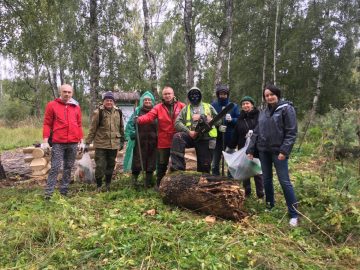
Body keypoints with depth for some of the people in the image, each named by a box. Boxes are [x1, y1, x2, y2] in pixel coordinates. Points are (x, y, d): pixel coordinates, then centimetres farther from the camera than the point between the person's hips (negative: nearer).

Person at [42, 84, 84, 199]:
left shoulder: (76, 107, 11)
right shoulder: (52, 105, 2)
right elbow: (47, 124, 1)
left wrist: (81, 141, 11)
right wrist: (45, 141, -6)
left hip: (73, 143, 4)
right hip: (58, 143, -3)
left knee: (68, 167, 10)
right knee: (55, 168, -4)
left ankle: (64, 191, 20)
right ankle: (48, 193, 3)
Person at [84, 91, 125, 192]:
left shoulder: (118, 112, 5)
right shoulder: (98, 112, -6)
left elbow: (121, 127, 14)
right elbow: (92, 129, -4)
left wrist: (122, 140, 16)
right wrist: (87, 142, -4)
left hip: (114, 144, 4)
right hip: (101, 144, -3)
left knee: (111, 165, 13)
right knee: (100, 166, -1)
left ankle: (108, 185, 29)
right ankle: (99, 185, 16)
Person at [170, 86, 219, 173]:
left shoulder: (208, 107, 15)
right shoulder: (185, 109, 13)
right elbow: (177, 123, 0)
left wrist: (202, 117, -8)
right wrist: (189, 131, -16)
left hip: (205, 138, 0)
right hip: (191, 136, 0)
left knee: (204, 166, 0)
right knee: (177, 137, -30)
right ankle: (178, 167, -31)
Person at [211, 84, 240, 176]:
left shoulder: (234, 106, 5)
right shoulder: (213, 105, 2)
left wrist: (231, 119, -17)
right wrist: (217, 126, -19)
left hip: (230, 138, 0)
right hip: (217, 137, 0)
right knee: (215, 160, 9)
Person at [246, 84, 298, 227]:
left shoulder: (286, 109, -5)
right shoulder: (263, 112, 13)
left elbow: (291, 132, -11)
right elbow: (256, 132, 15)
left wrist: (284, 151, -19)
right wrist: (250, 149, 10)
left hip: (278, 151, -6)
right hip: (264, 151, 6)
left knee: (284, 181, -5)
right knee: (267, 180, 13)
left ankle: (294, 214, 4)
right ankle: (269, 205, 30)